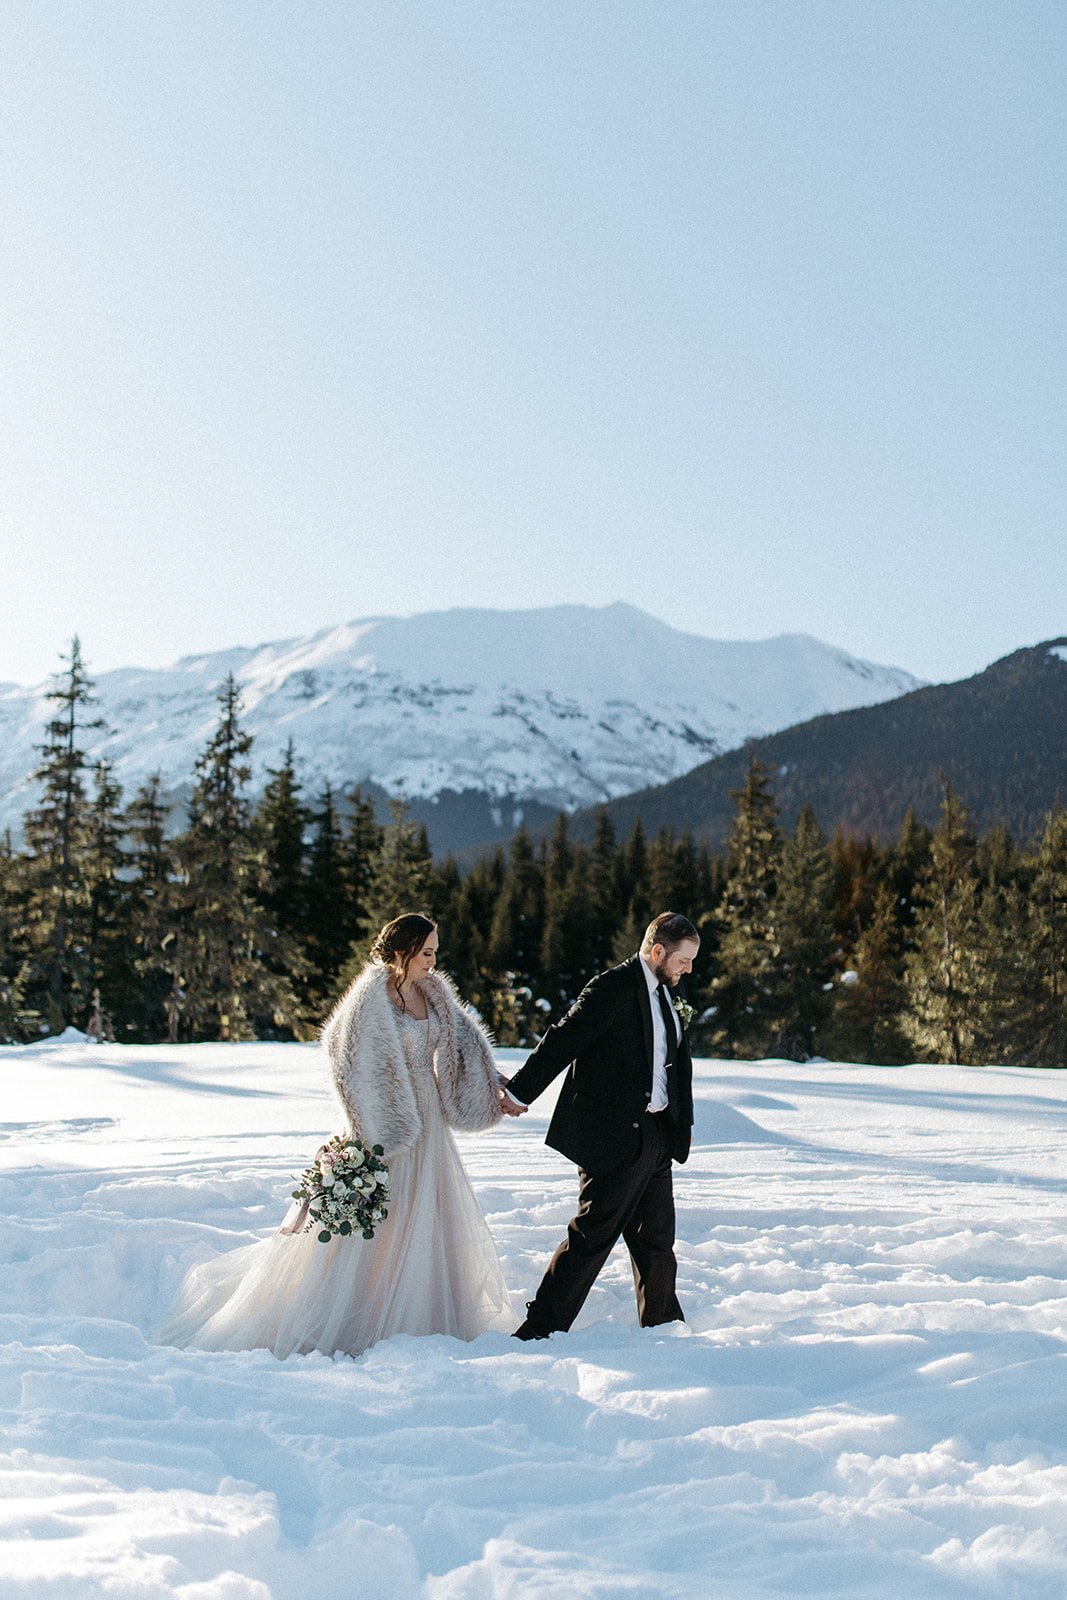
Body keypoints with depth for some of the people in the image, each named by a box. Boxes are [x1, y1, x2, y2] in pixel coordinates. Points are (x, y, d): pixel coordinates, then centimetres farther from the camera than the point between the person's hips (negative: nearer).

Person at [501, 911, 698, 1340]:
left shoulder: (663, 992, 13)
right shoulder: (612, 990, -15)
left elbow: (679, 1059, 21)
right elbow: (562, 1042, -14)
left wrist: (683, 1122, 18)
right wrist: (520, 1093, -12)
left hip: (656, 1137, 8)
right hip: (614, 1136, -8)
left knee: (657, 1239, 15)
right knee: (592, 1237, -5)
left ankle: (664, 1327, 28)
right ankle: (538, 1330, 3)